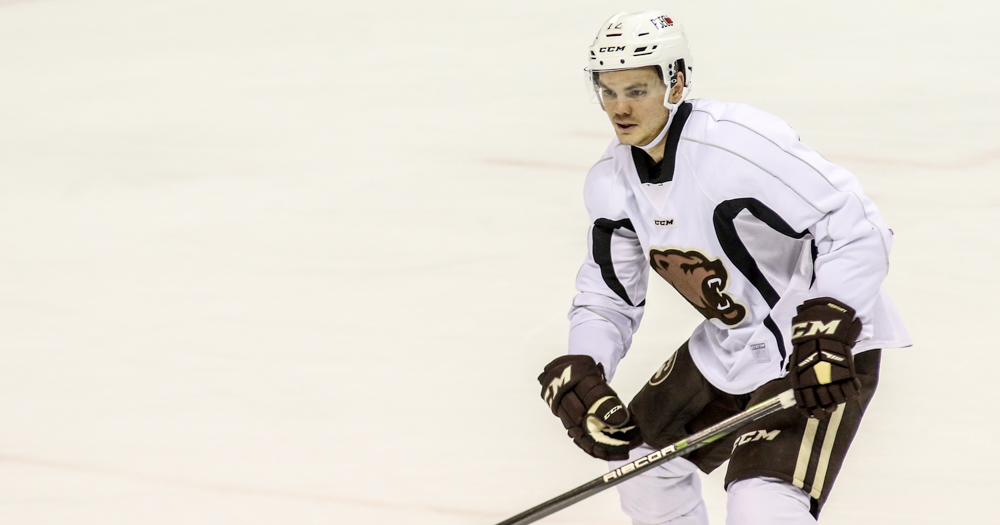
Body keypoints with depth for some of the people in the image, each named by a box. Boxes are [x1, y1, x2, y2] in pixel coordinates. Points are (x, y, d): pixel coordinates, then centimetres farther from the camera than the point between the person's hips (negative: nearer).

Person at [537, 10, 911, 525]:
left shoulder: (738, 143, -27)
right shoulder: (612, 182, -1)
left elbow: (857, 229, -28)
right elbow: (608, 300, 8)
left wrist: (827, 326, -37)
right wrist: (578, 371, -10)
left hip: (827, 346, -9)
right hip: (727, 347, 9)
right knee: (637, 453, 19)